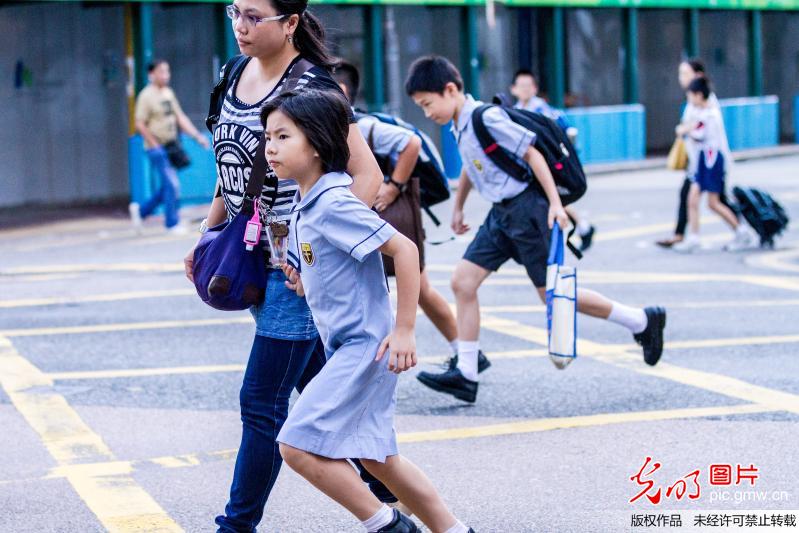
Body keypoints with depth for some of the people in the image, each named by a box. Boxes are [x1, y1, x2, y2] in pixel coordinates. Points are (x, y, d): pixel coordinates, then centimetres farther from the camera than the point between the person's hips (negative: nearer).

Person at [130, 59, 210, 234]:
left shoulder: (169, 93, 12)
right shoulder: (146, 96, -12)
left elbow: (180, 118, 14)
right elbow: (140, 124, -14)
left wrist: (197, 136, 6)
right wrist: (156, 146, -16)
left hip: (170, 147, 8)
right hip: (157, 149, -8)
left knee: (168, 187, 11)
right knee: (172, 185, -8)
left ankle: (141, 210, 26)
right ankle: (172, 223, 3)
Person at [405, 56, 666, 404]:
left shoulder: (487, 119, -19)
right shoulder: (459, 127, 9)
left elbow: (531, 153, -18)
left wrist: (554, 203, -21)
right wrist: (458, 207, 34)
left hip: (526, 208, -9)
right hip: (501, 215, 9)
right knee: (462, 281, 0)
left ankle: (643, 322, 10)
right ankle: (466, 376, 3)